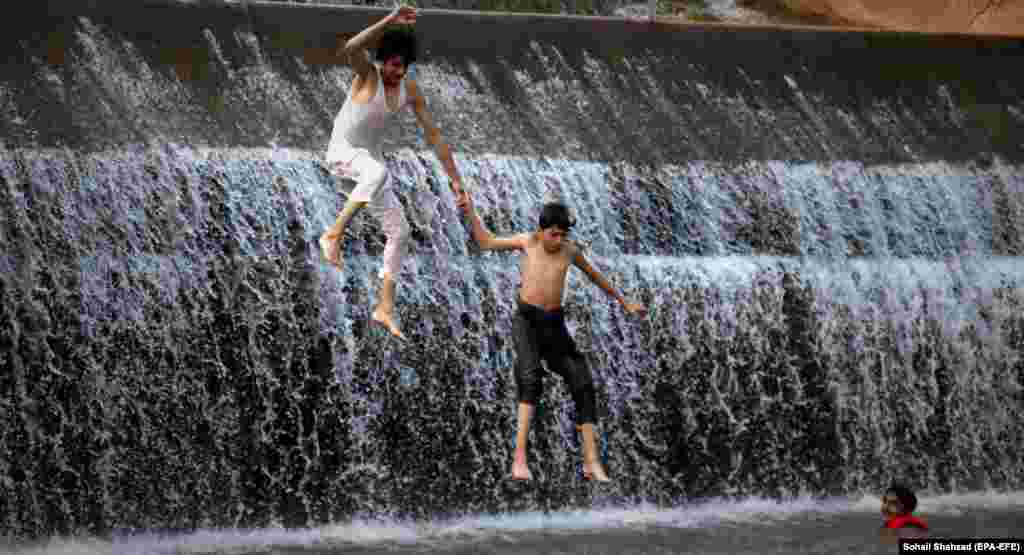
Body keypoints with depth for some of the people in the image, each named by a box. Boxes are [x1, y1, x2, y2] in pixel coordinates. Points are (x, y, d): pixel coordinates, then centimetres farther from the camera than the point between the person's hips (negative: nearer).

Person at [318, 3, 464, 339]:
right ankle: (334, 234, -34)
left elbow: (433, 136, 5)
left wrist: (455, 179, 4)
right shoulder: (368, 74, -16)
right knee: (377, 172, -42)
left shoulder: (410, 91, 0)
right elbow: (351, 49, -41)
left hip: (369, 159, 7)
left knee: (400, 231, 1)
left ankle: (385, 308, 6)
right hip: (341, 152, -7)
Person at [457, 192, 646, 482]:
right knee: (530, 376, -29)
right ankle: (520, 459, -36)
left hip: (554, 324, 4)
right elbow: (486, 242, 13)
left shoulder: (570, 251, 4)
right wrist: (470, 211, 3)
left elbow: (594, 275, 22)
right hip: (526, 320, -4)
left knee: (583, 385, -2)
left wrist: (624, 302, 33)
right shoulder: (528, 241, -1)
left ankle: (591, 463, 7)